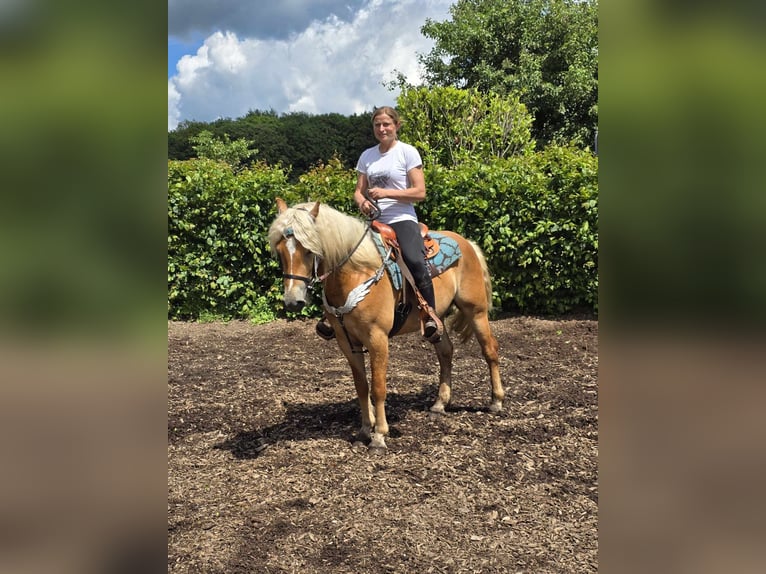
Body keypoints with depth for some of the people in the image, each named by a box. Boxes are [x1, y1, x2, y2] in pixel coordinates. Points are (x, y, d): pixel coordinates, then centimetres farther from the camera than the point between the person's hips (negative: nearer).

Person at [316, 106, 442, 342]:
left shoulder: (408, 152, 0)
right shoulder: (367, 155, 14)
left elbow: (420, 192, -7)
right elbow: (358, 191, 15)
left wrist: (386, 193, -17)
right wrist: (362, 201, -10)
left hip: (402, 219, -5)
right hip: (374, 221, 5)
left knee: (415, 261, -32)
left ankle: (431, 313, -18)